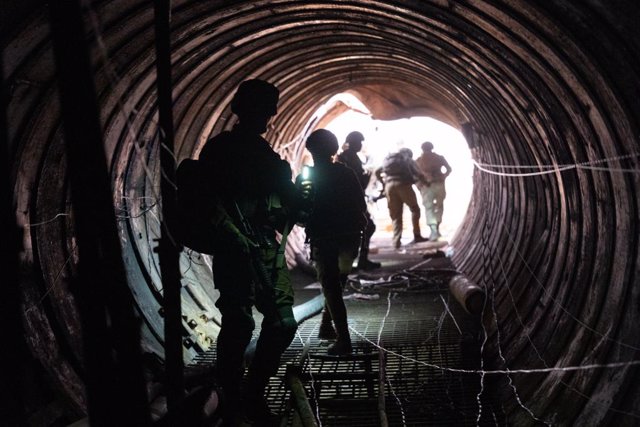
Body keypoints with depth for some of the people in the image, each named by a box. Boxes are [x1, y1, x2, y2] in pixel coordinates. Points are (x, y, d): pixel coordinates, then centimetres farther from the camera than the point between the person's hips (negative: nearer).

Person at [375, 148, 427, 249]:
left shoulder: (388, 159, 27)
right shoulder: (408, 159, 17)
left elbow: (377, 172, 15)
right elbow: (418, 174, 4)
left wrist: (384, 183, 25)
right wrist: (425, 181, 21)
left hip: (389, 185, 3)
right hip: (403, 184, -3)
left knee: (395, 216, 7)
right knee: (415, 209, 13)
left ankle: (396, 241, -1)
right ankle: (417, 236, 5)